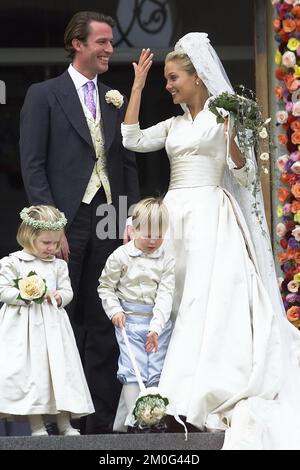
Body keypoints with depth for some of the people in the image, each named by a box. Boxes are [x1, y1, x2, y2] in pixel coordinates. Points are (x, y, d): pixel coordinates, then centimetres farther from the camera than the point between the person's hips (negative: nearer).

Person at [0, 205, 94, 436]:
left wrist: (58, 297, -9)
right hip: (23, 326, -4)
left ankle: (65, 423, 7)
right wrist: (25, 295, -18)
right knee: (29, 370, -8)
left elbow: (67, 291, 12)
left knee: (60, 369, 1)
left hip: (52, 325, 4)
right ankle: (37, 425, -2)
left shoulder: (59, 265, 11)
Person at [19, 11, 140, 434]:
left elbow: (128, 166, 16)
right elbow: (33, 166, -5)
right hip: (67, 223, -4)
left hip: (109, 225, 5)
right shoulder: (44, 95, 1)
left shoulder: (116, 100, 15)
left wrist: (132, 220, 4)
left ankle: (102, 422, 7)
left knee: (103, 326, 5)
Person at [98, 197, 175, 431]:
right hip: (129, 320, -2)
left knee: (156, 372, 3)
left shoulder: (166, 260, -1)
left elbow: (165, 296, -8)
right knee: (133, 370, -8)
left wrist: (156, 327, -17)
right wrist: (114, 310, -6)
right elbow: (105, 286, 7)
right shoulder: (121, 256, -3)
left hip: (159, 321, 2)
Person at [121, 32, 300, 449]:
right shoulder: (175, 124, 17)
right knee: (177, 300, 1)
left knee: (209, 299, -14)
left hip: (211, 215, -7)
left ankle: (209, 399, -18)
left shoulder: (224, 116, -1)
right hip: (176, 213, 7)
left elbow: (247, 177, -3)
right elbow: (133, 140, 6)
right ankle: (179, 397, 2)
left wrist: (233, 140, -22)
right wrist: (138, 87, 8)